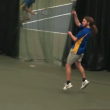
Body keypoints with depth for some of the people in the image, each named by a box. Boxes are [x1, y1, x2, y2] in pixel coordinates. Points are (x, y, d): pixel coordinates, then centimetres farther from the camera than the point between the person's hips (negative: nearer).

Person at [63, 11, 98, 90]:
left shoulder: (85, 31, -25)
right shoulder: (87, 29, 3)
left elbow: (75, 39, -22)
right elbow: (78, 24, 16)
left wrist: (70, 34, -5)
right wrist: (75, 15, 6)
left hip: (76, 50, -9)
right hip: (81, 51, 9)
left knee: (68, 66, 1)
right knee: (78, 64, 23)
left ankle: (68, 83, 3)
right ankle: (84, 80, 22)